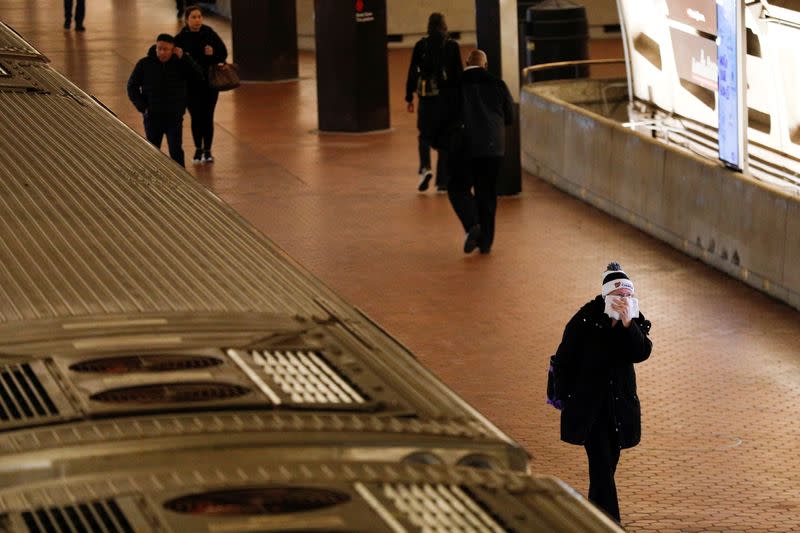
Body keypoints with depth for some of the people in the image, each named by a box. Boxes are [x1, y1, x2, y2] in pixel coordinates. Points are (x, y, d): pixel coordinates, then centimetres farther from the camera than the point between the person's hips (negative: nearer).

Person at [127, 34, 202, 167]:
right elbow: (132, 86, 3)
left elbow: (198, 75, -14)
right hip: (152, 117, 1)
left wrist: (183, 57, -20)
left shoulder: (179, 63, -3)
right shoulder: (144, 64, -4)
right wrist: (142, 107, -7)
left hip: (174, 117, -1)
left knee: (176, 151, -4)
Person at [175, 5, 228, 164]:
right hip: (191, 85, 0)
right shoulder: (180, 38, -4)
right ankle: (198, 149, 21)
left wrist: (213, 54, -18)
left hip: (210, 83, 0)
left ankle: (207, 151, 14)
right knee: (196, 117, 3)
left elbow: (223, 53, 1)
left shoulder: (210, 34, -2)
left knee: (208, 117, 2)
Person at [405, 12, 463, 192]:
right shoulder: (452, 46, -2)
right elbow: (458, 73, -3)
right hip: (448, 96, 0)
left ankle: (425, 167, -14)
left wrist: (409, 98, 4)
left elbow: (412, 72, -1)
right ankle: (442, 182, 6)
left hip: (426, 96, 0)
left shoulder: (421, 45, -2)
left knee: (425, 134, 13)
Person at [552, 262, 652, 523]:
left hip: (620, 405, 5)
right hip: (588, 404, -4)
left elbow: (641, 353, -16)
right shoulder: (586, 320, -11)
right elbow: (564, 359, -4)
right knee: (602, 465, -12)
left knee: (606, 466, 12)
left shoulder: (636, 322, 1)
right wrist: (565, 396, -3)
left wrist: (628, 323, -27)